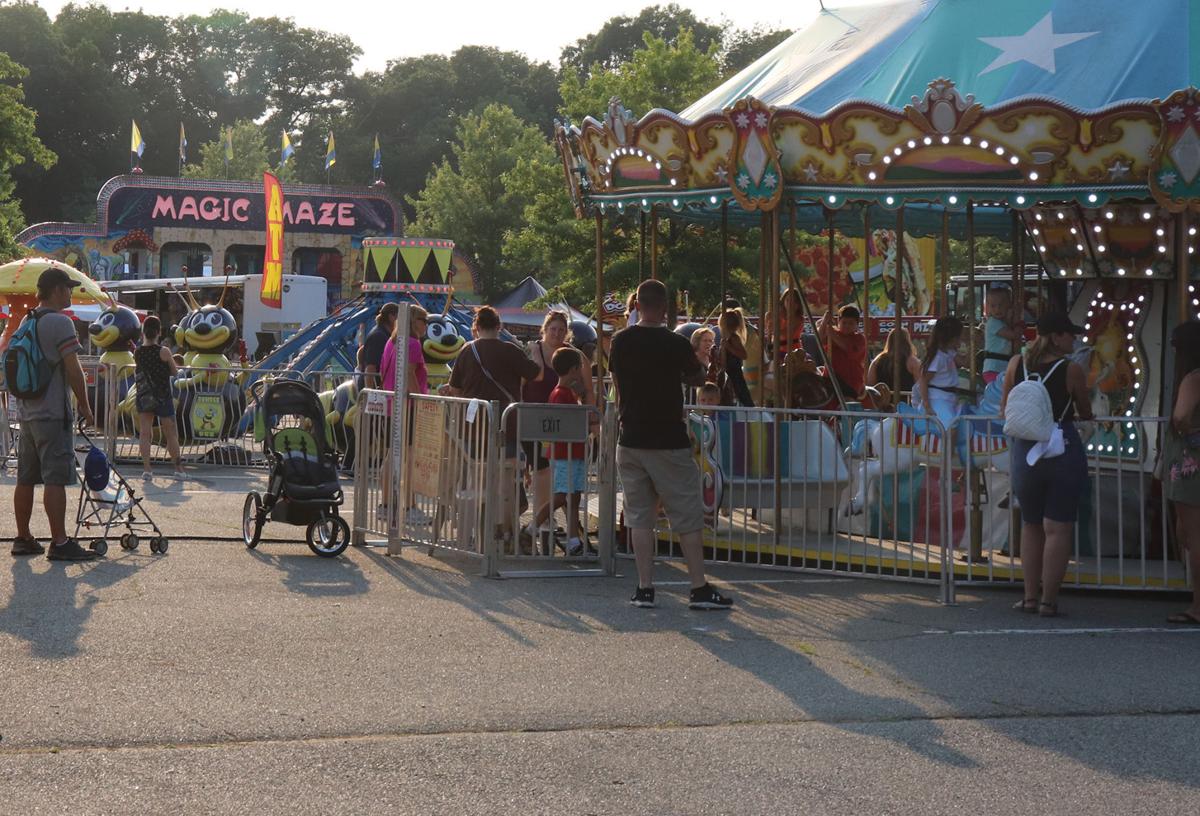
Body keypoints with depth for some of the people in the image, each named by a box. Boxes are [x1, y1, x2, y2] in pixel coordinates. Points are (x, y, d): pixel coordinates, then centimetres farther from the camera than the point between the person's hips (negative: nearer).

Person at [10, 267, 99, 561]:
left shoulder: (26, 323, 14)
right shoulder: (60, 322, -12)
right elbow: (73, 369, -15)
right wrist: (85, 407, -7)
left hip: (27, 413, 8)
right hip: (53, 415, -8)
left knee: (26, 478, 11)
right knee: (55, 479, -8)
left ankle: (23, 539, 16)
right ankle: (60, 543, -9)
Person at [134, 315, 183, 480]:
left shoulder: (137, 352, -5)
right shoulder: (163, 352, -14)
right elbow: (175, 372, -3)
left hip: (143, 397, 3)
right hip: (163, 397, -3)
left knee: (144, 433, 5)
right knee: (171, 434, 9)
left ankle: (146, 468, -3)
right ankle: (178, 468, 15)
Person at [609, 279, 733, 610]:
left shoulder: (621, 342, 1)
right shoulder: (676, 344, -11)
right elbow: (698, 378, 5)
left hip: (631, 440, 4)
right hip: (669, 442, -4)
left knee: (639, 516, 8)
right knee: (687, 517, 2)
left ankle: (645, 588, 5)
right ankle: (699, 589, 3)